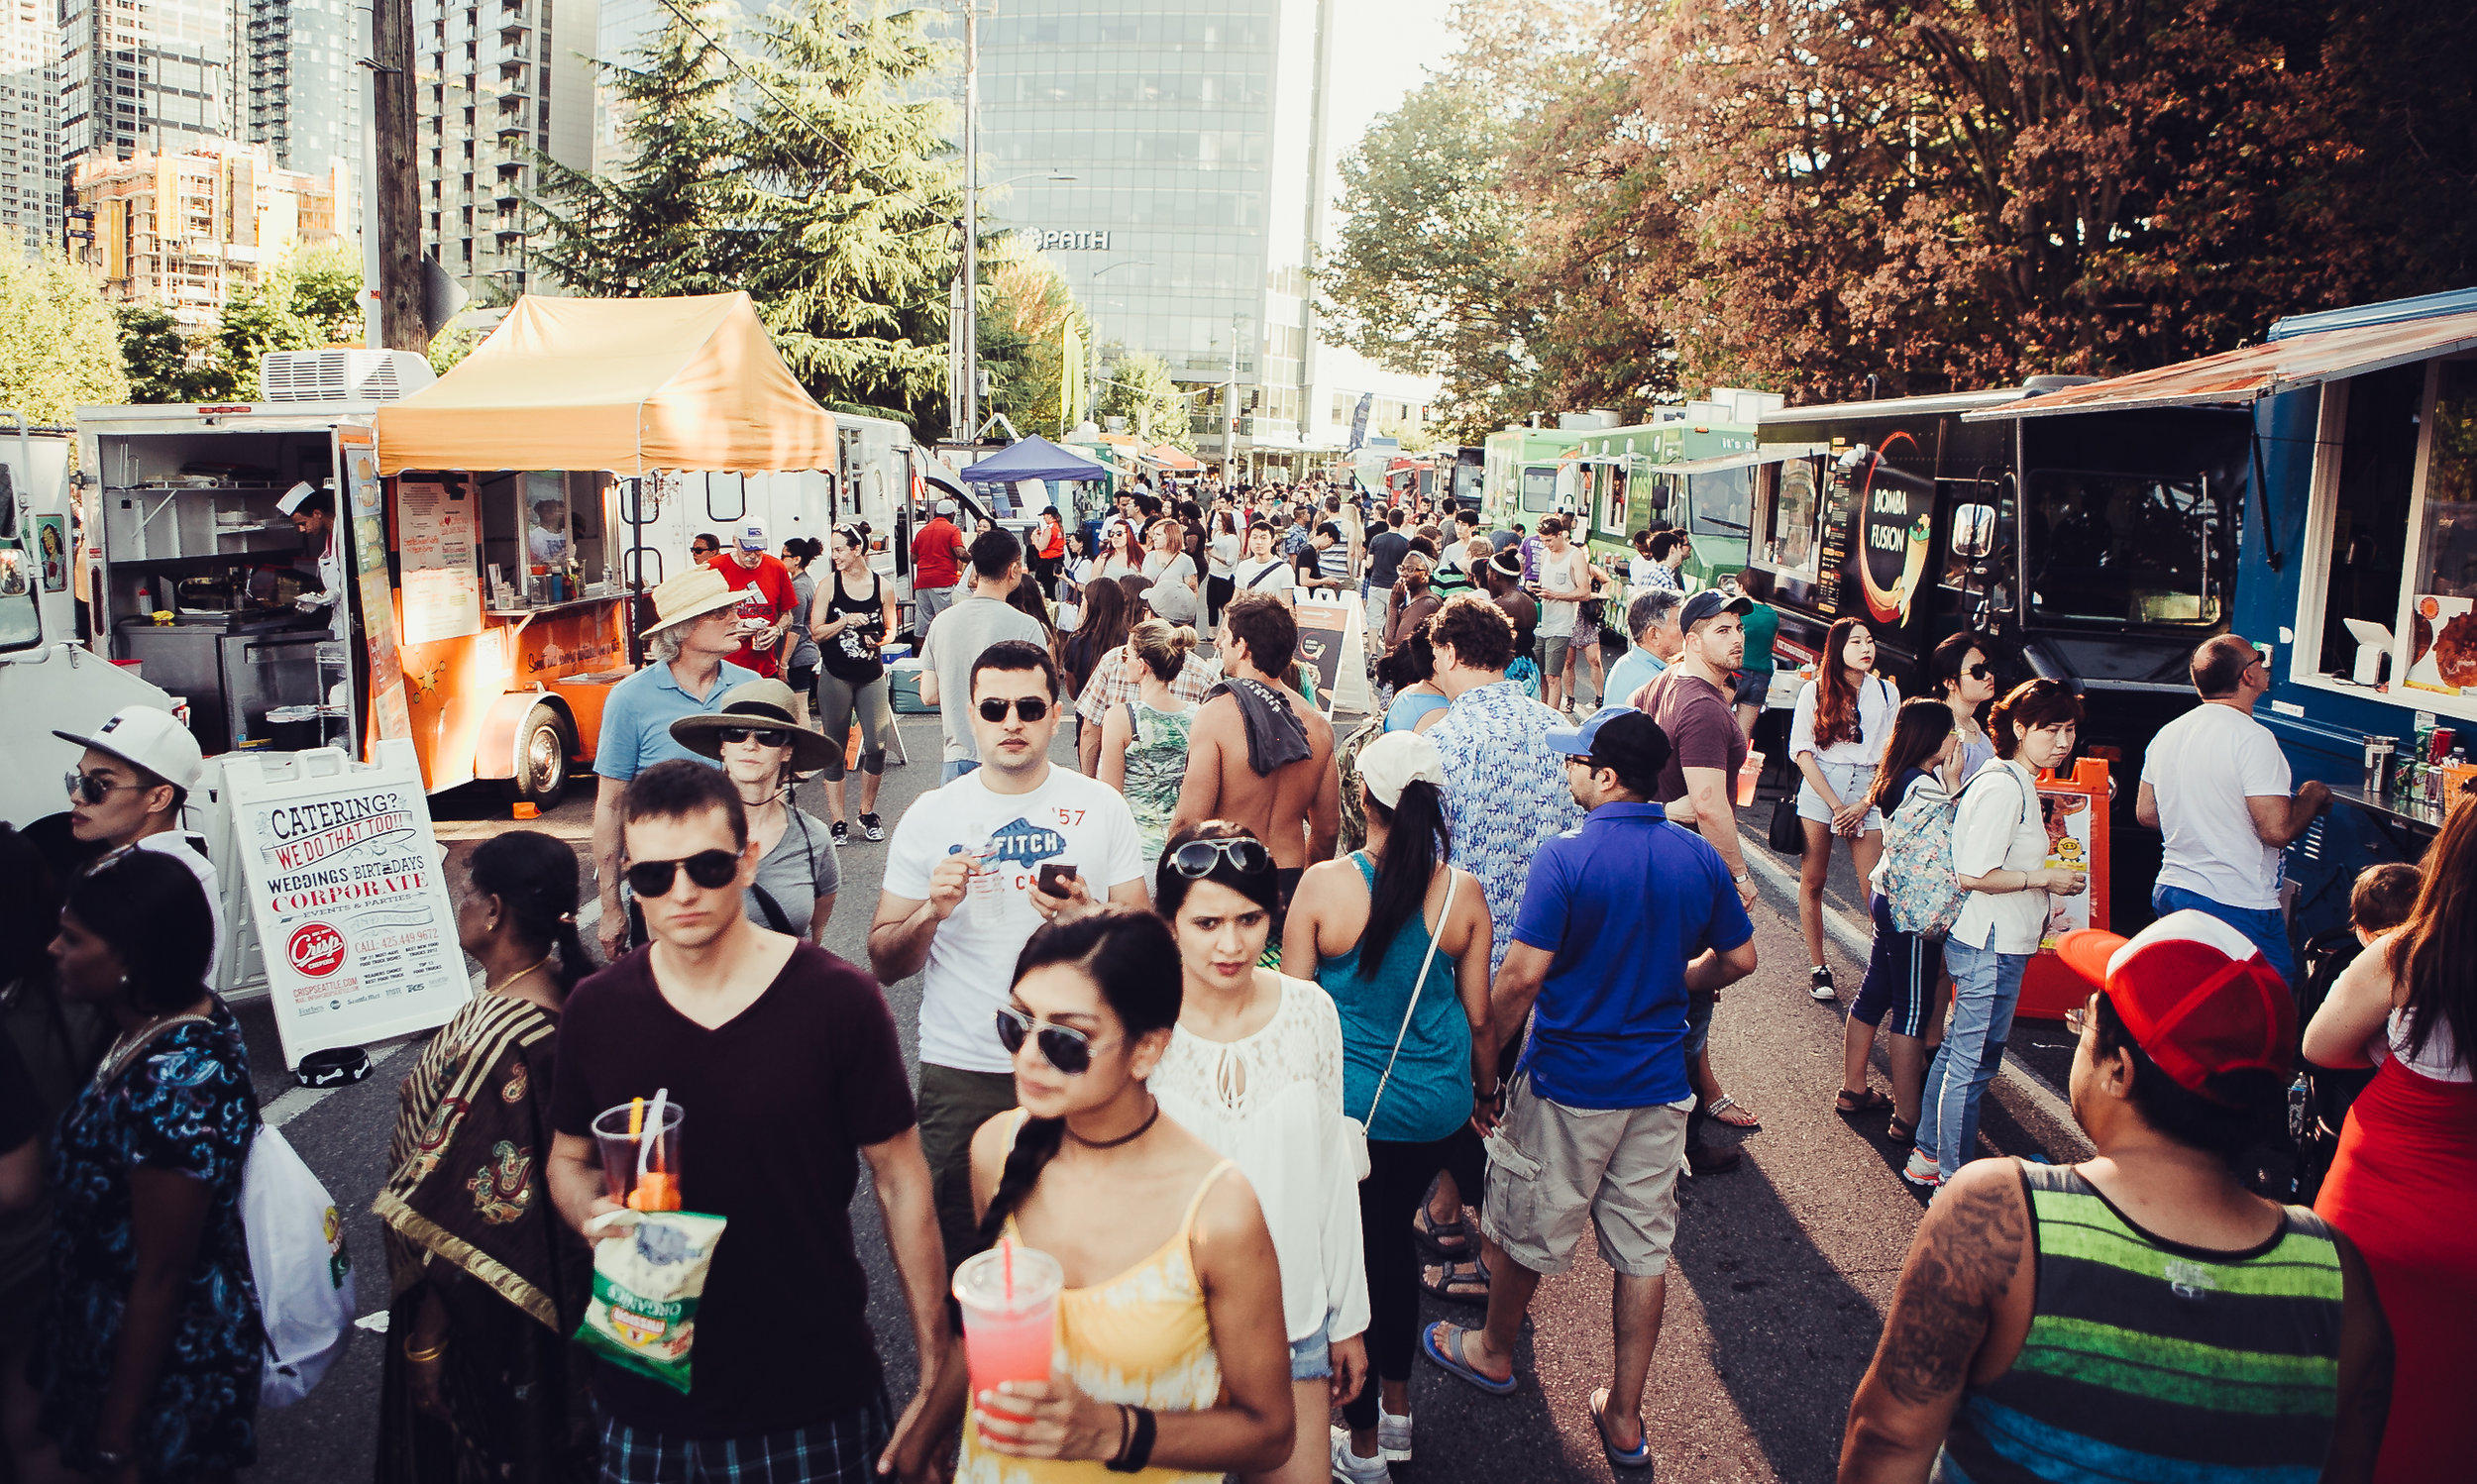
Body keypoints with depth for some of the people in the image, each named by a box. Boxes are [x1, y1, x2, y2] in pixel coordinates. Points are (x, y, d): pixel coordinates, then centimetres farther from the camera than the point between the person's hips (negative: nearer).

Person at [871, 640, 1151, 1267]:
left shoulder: (1101, 808, 2)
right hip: (960, 1071, 0)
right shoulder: (929, 816, 2)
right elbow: (884, 964, 4)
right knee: (956, 1252, 5)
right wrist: (931, 911, -15)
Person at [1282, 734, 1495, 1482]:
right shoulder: (1462, 891, -8)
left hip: (1348, 1104, -3)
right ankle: (1397, 1407, 37)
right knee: (1395, 1234, 24)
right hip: (1436, 1108, 3)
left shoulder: (1322, 886, -15)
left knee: (1349, 1253, 11)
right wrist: (1487, 1087, 19)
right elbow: (1479, 1015, 1)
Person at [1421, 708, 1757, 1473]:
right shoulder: (1701, 858, -3)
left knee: (1524, 1228, 17)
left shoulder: (1566, 858, -19)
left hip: (1569, 1085, -4)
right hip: (1659, 1087, 5)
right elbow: (1738, 958, 9)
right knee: (1644, 1247, 13)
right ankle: (1625, 1418, 22)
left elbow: (1520, 980, -20)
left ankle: (1494, 1350, 39)